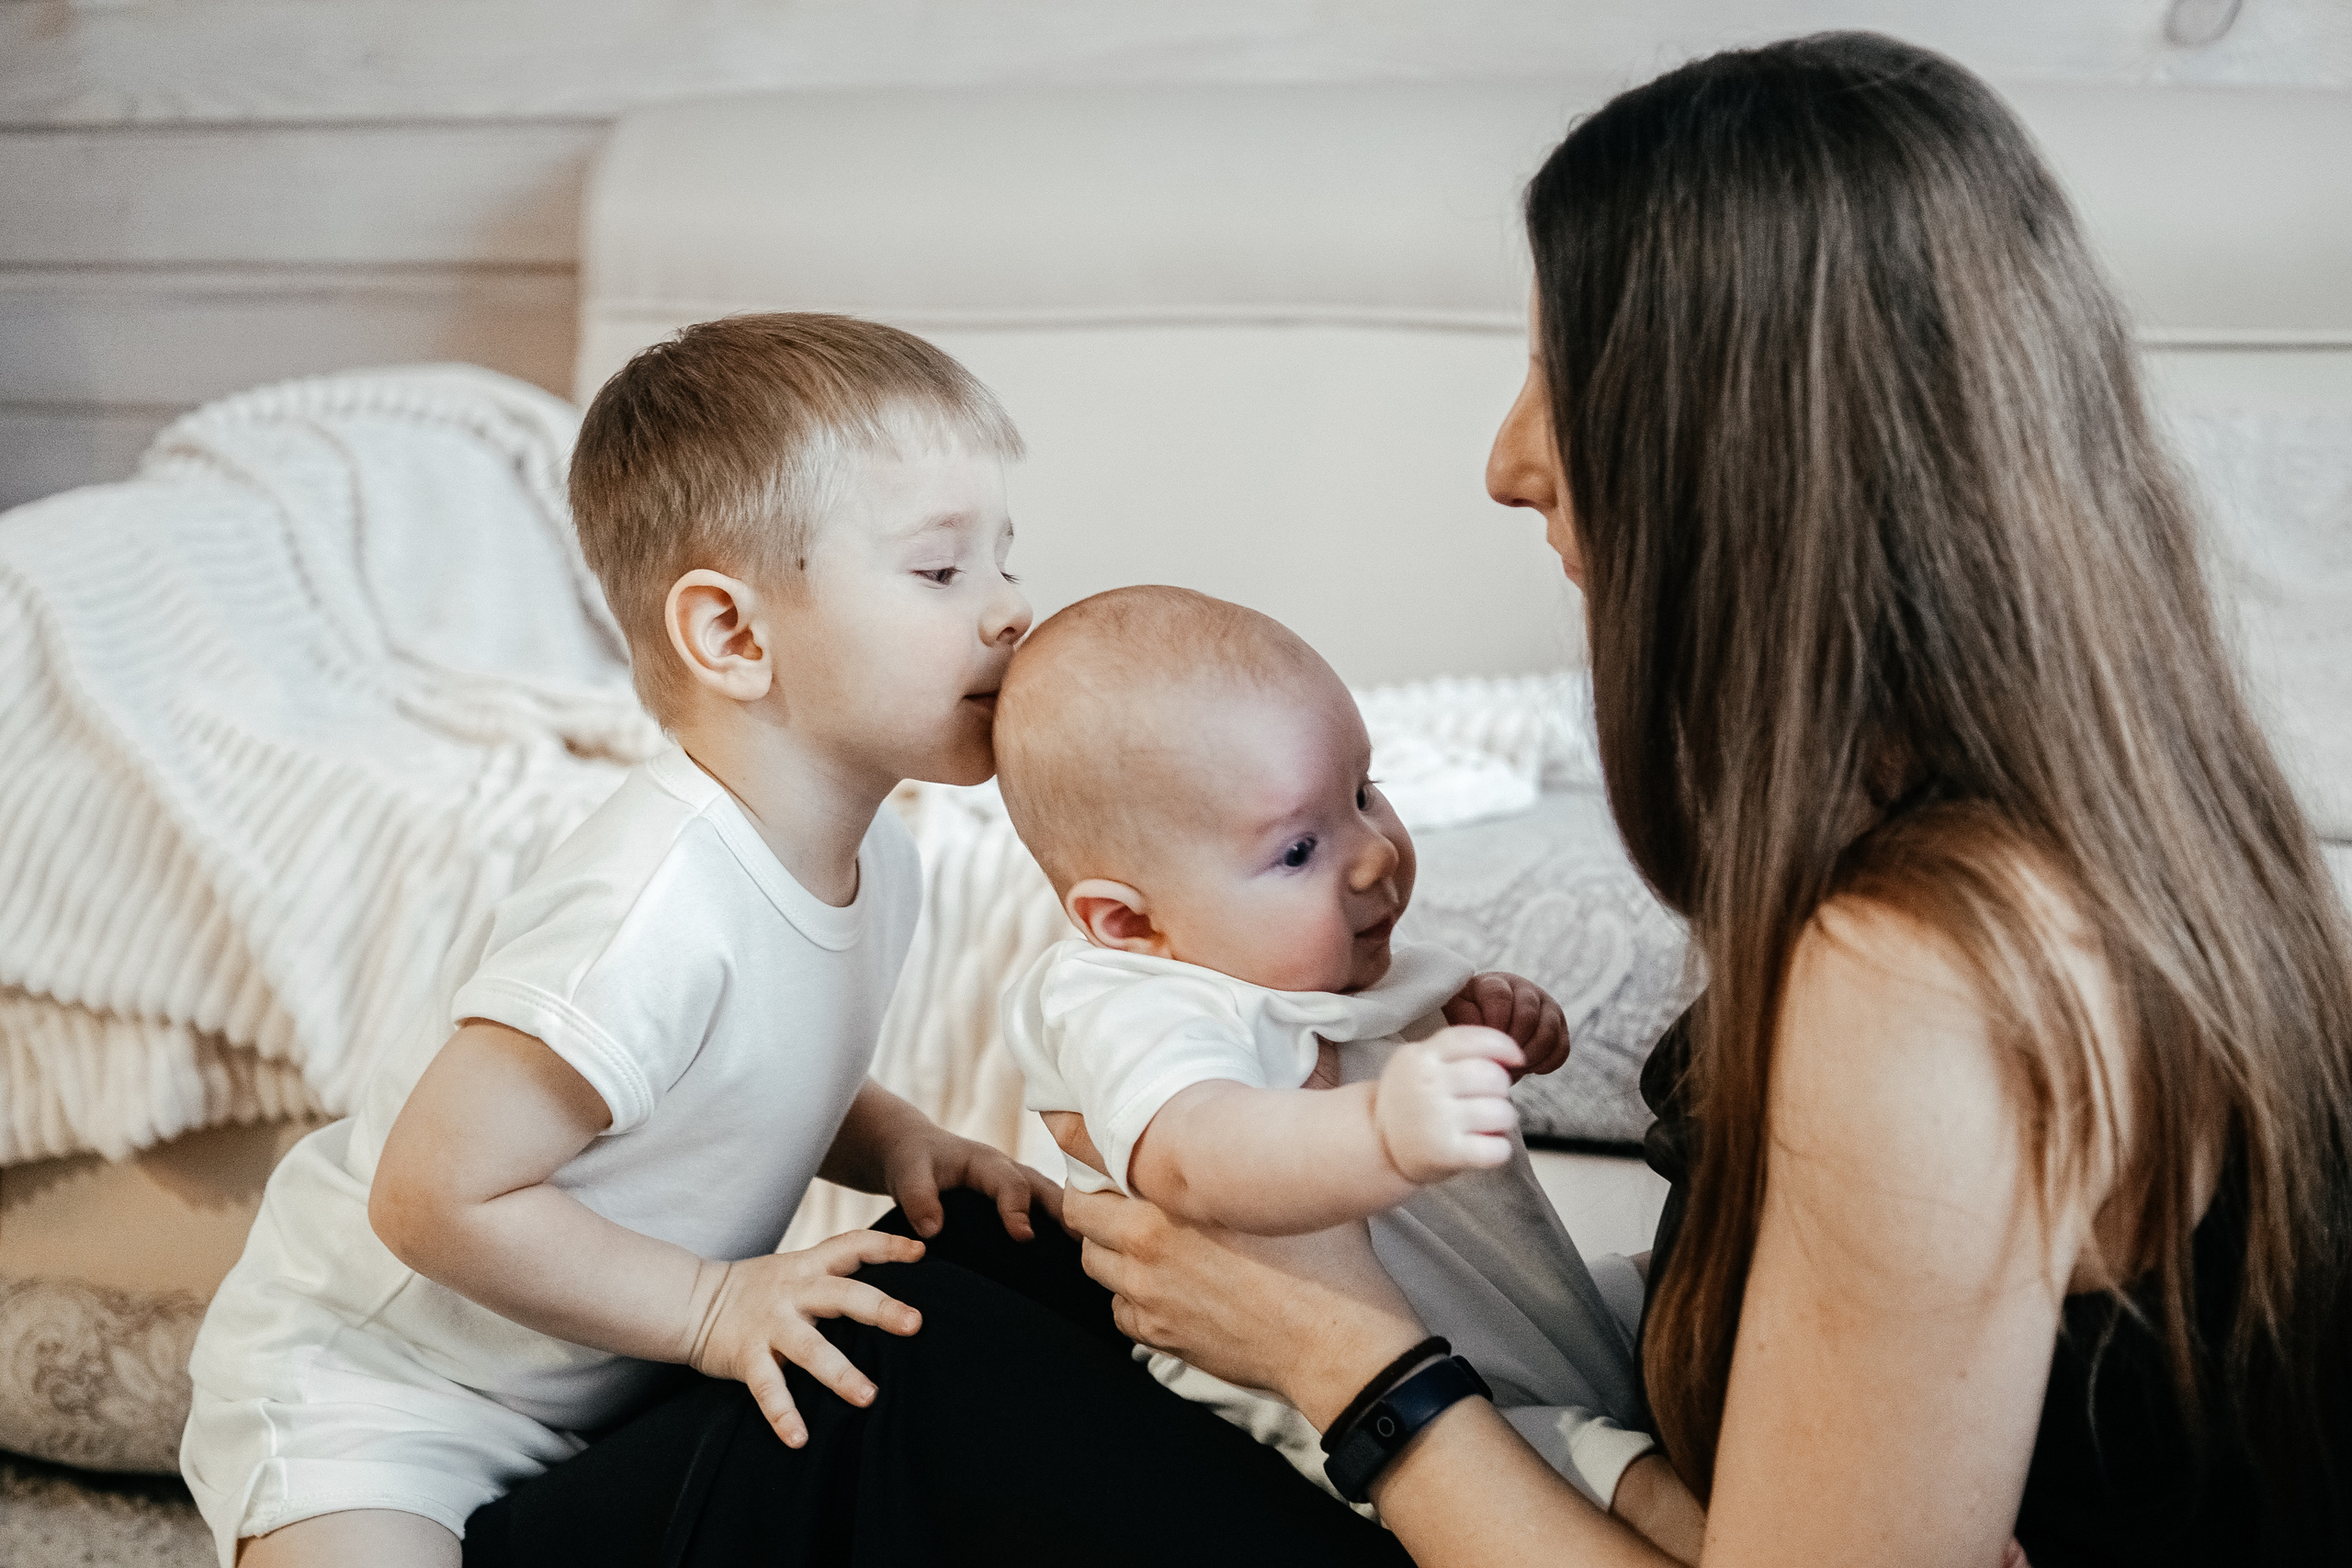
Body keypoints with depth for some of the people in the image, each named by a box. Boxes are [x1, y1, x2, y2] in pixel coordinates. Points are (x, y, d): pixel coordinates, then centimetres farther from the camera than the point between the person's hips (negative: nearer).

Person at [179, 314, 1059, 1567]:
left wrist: (896, 1143, -6)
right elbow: (439, 1197, -29)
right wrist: (711, 1306, -23)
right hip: (368, 1377, -8)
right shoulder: (658, 910, -34)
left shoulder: (870, 861, -5)